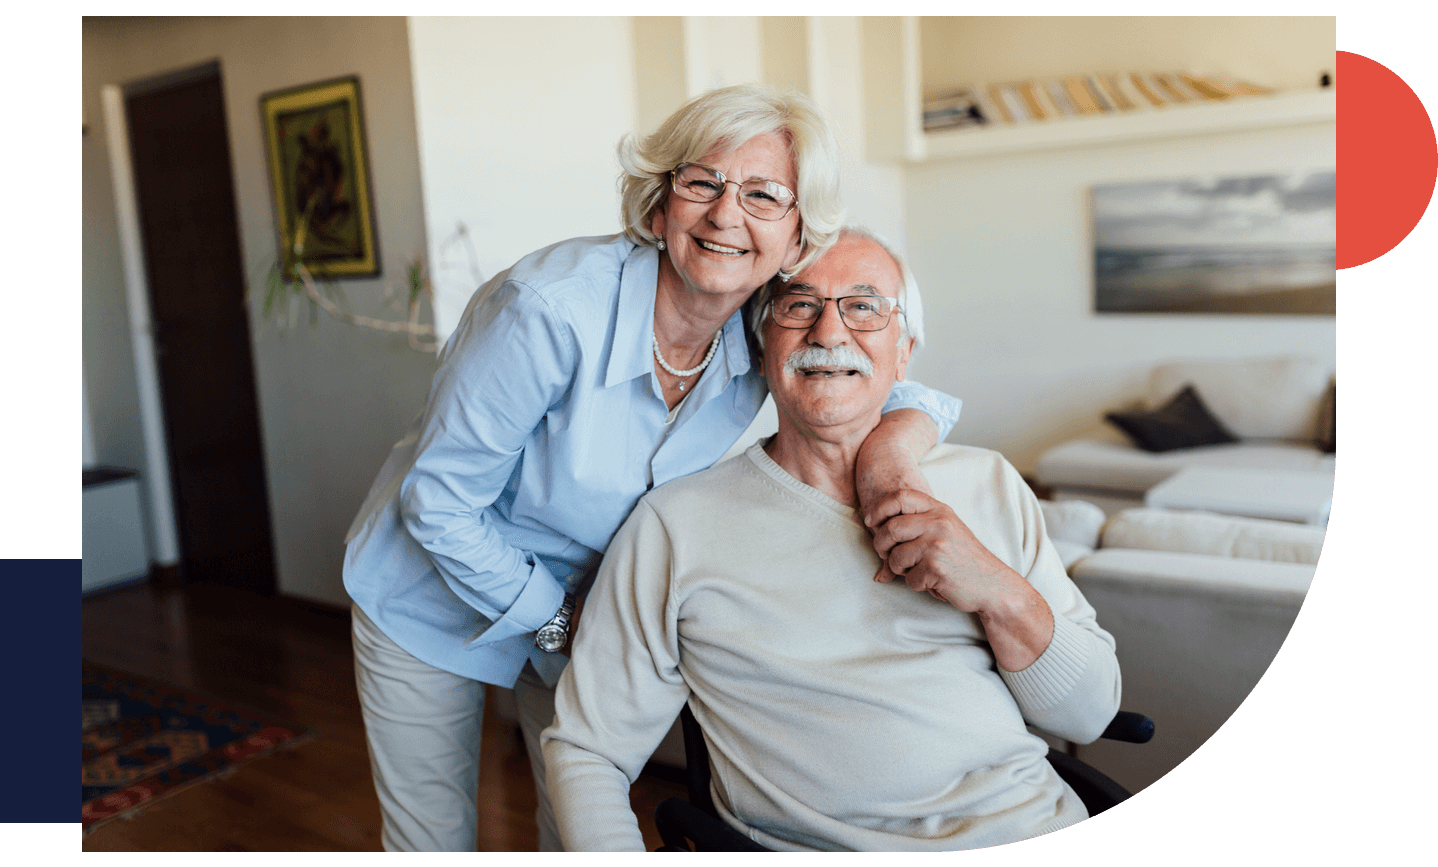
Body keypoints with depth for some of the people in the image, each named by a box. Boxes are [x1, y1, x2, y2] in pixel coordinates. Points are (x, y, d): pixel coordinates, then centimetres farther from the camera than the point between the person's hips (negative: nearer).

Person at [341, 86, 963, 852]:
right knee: (434, 836, 12)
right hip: (436, 599, -3)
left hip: (583, 603, 4)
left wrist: (907, 424, -25)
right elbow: (437, 501, -24)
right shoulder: (550, 309, -33)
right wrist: (553, 619, -15)